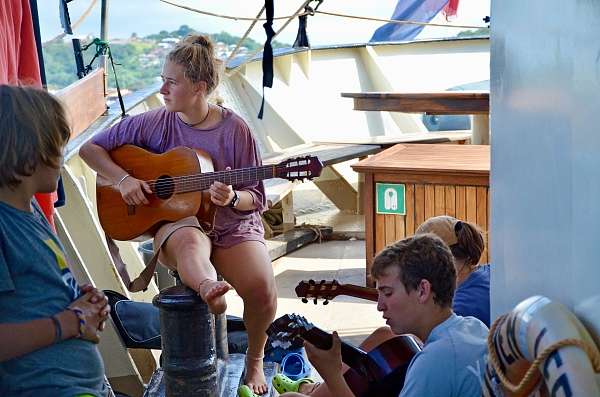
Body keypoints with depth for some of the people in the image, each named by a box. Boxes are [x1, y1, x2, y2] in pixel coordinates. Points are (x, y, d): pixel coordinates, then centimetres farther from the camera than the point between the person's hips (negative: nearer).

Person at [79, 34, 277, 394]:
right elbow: (91, 149, 7)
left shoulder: (235, 129, -4)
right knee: (190, 240, -39)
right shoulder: (154, 123, 0)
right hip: (176, 222, 0)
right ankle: (209, 289, -73)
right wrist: (124, 179, -9)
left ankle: (255, 359, 2)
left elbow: (257, 199, 1)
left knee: (262, 289, -26)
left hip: (233, 223, 0)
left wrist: (233, 198, -22)